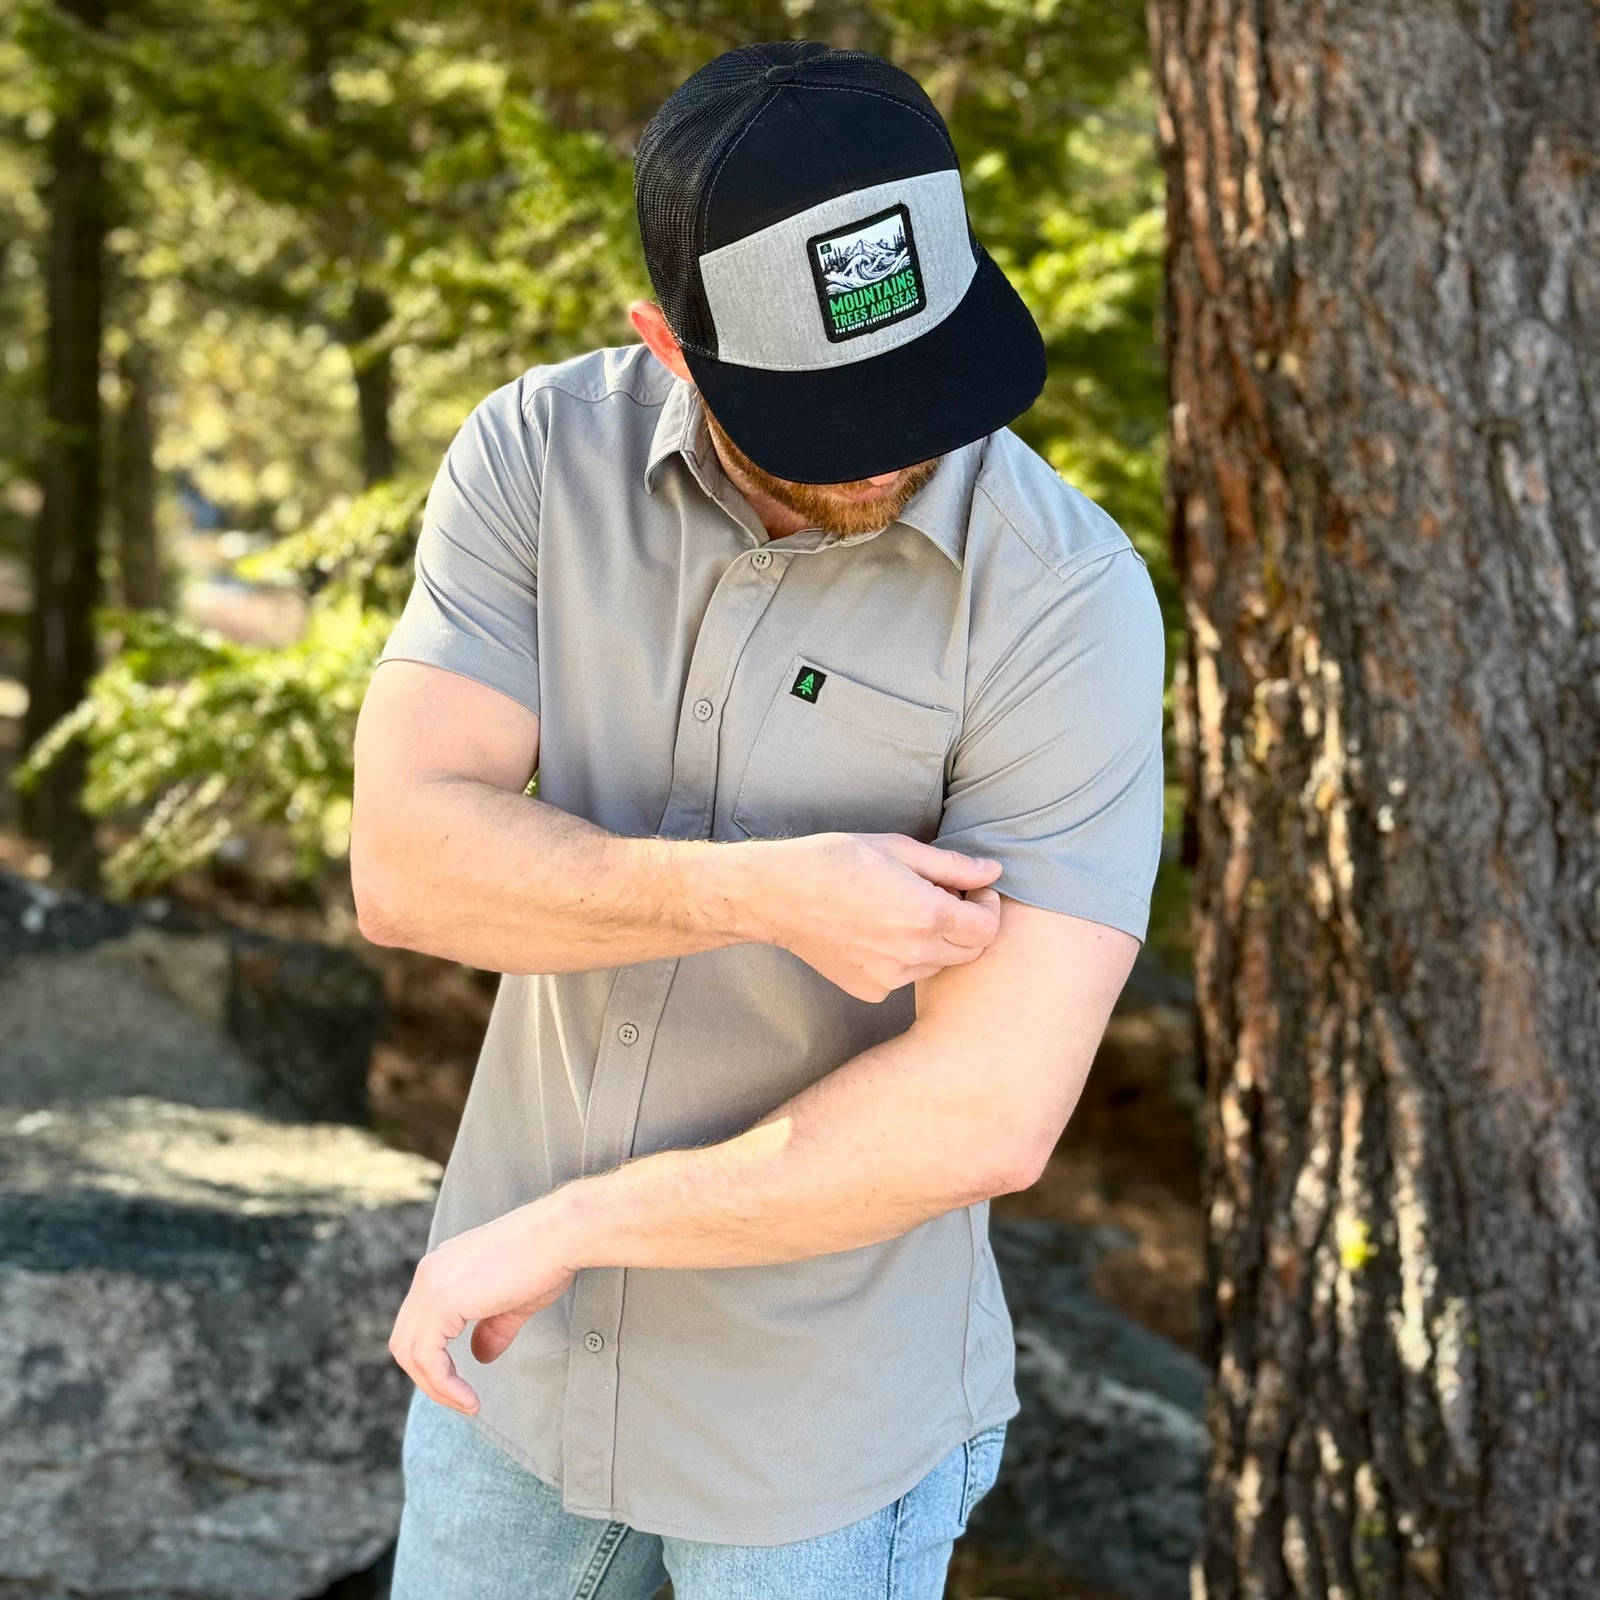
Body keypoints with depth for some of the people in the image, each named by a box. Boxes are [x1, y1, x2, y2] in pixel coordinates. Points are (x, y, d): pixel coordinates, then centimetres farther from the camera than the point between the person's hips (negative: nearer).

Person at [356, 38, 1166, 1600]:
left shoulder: (1065, 597, -23)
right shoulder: (537, 457, -10)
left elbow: (989, 1114, -27)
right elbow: (404, 859, -17)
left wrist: (555, 1229, -20)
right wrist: (762, 892, -30)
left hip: (822, 1420, -3)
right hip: (516, 1350, 4)